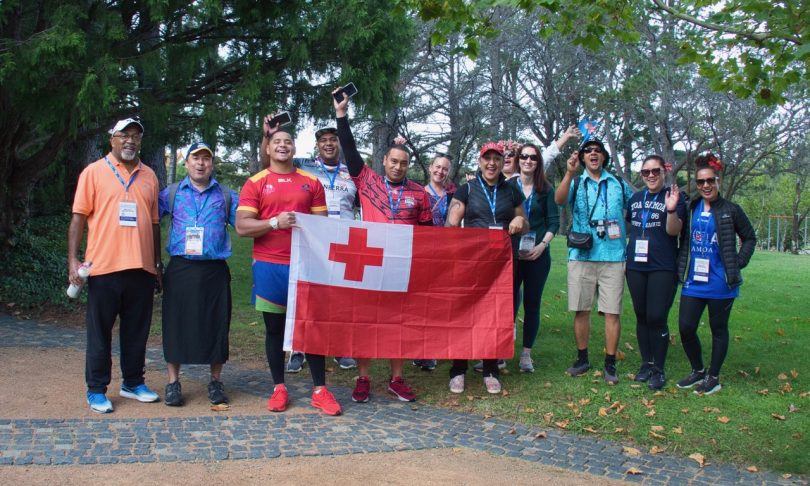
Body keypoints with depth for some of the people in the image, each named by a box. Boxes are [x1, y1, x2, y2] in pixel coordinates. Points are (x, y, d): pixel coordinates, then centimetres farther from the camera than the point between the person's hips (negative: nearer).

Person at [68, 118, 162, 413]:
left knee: (137, 330, 12)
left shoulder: (149, 176, 12)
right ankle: (96, 391, 14)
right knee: (100, 332, 5)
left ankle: (133, 383, 25)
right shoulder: (94, 172, 1)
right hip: (104, 266, -4)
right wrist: (73, 260, -10)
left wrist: (157, 264, 15)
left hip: (141, 267, 4)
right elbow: (78, 218, -2)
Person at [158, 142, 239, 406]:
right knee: (176, 323, 3)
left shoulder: (227, 196, 10)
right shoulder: (171, 193, 9)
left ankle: (216, 380, 18)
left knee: (215, 325, 4)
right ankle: (173, 382, 16)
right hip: (180, 269, 0)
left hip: (214, 270, 0)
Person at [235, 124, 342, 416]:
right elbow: (241, 227, -5)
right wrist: (275, 222, -19)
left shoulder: (311, 182, 8)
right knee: (274, 328, 8)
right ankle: (279, 389, 18)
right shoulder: (255, 183, 3)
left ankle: (320, 390, 11)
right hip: (269, 266, -1)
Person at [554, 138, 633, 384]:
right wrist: (569, 174, -30)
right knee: (581, 310, 6)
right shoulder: (576, 183, 7)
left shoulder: (619, 184, 11)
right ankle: (582, 359, 19)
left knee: (612, 312, -1)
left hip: (613, 256, 0)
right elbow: (559, 200, -14)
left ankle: (610, 364, 8)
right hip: (581, 256, 0)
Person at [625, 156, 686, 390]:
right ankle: (646, 363, 22)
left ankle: (658, 370, 4)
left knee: (657, 318, -7)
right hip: (636, 265, 5)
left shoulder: (673, 196, -4)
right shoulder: (635, 198, 12)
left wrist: (671, 210, -30)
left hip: (663, 268, -5)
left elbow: (673, 231, -14)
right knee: (641, 316, 10)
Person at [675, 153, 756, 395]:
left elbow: (749, 238, 5)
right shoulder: (690, 209, 5)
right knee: (686, 327, 1)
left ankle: (713, 378, 20)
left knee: (718, 329, 8)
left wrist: (737, 264, -5)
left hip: (720, 282, -3)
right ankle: (698, 371, 23)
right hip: (693, 281, 3)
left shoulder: (731, 210, -3)